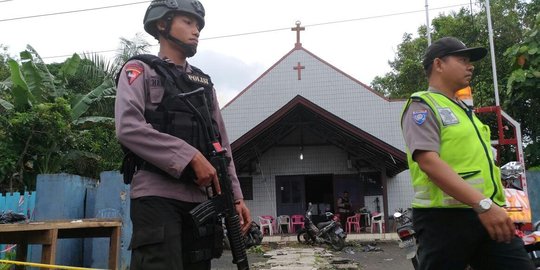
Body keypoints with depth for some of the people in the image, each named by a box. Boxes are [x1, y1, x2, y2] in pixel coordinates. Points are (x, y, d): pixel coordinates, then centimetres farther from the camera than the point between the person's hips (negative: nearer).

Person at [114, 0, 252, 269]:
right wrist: (191, 156, -17)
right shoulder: (140, 70, 6)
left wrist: (236, 197, 7)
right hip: (157, 196, -5)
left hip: (200, 199, 6)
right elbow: (128, 128, -13)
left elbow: (222, 146, 18)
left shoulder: (205, 83, 21)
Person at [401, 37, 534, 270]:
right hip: (445, 217, -8)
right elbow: (428, 161, -19)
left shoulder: (464, 110, 23)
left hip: (490, 213, 8)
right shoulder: (422, 105, -5)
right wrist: (483, 204, -25)